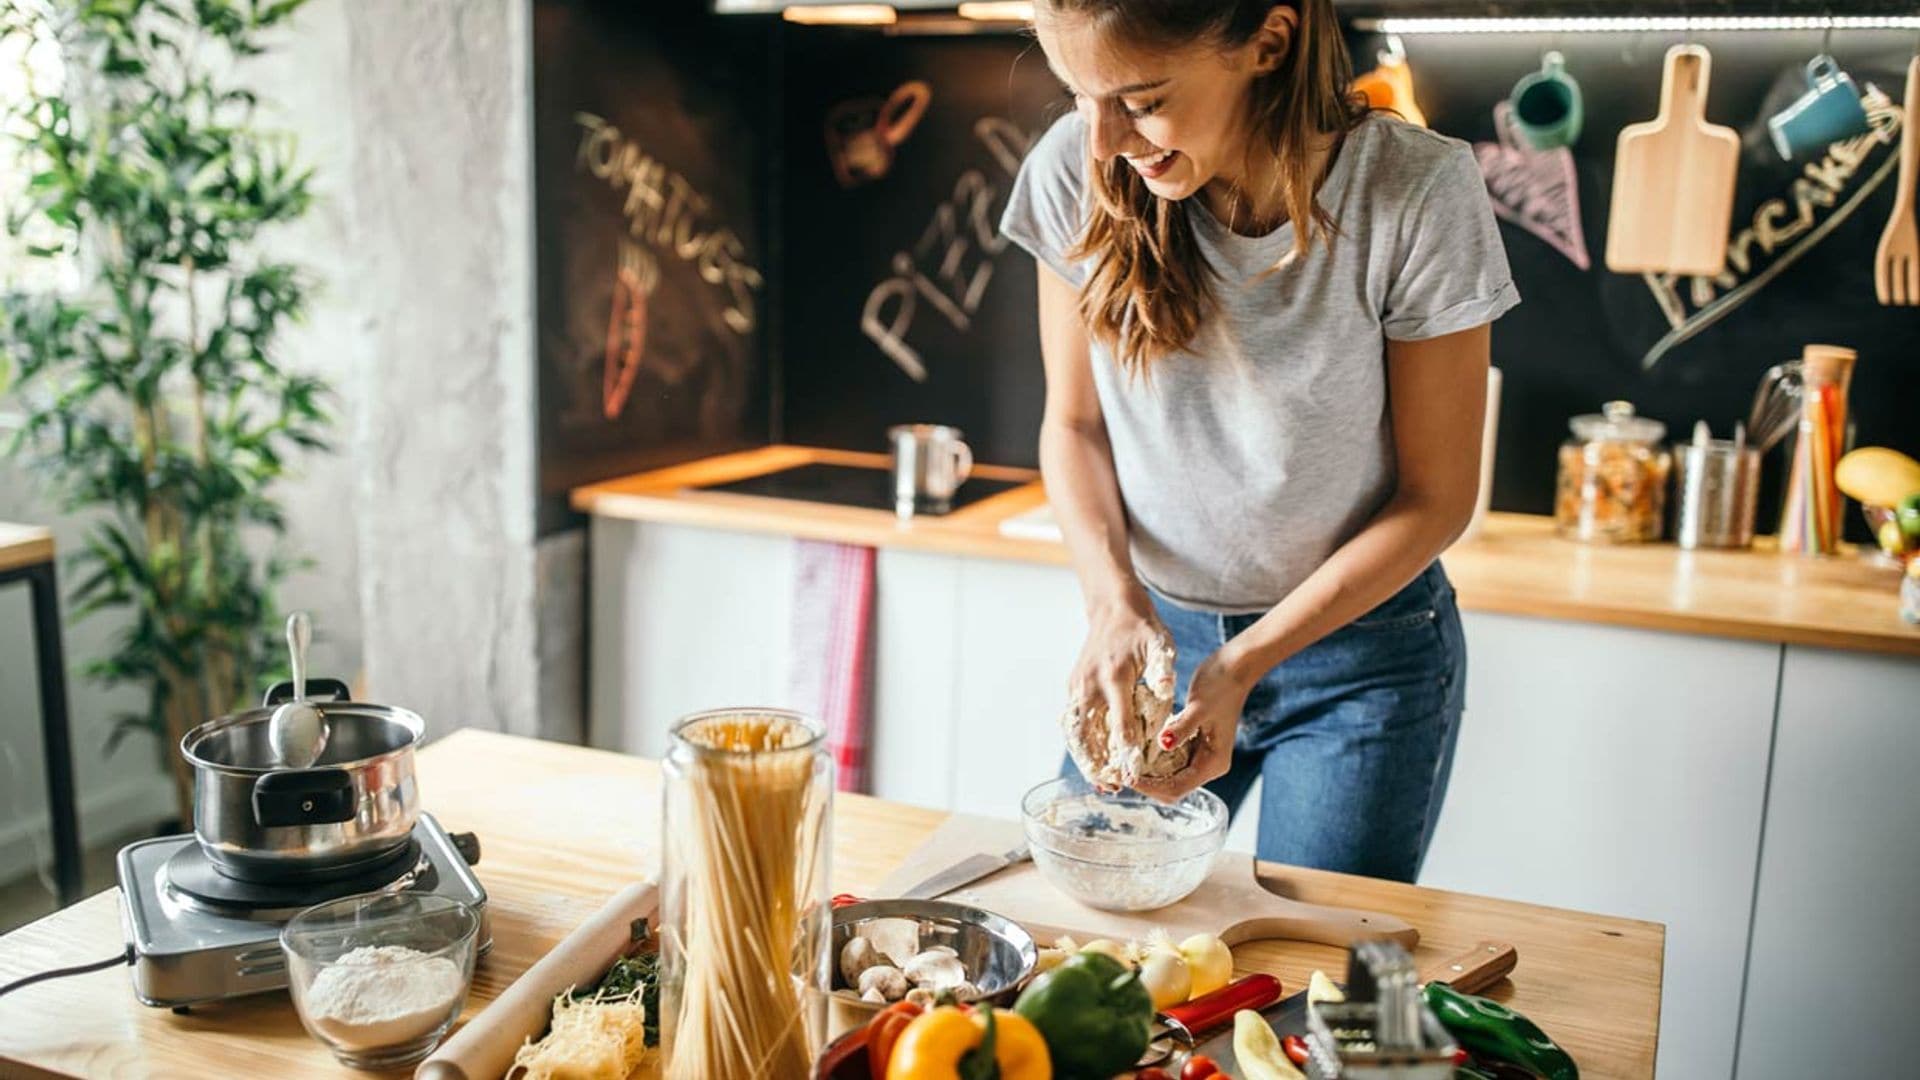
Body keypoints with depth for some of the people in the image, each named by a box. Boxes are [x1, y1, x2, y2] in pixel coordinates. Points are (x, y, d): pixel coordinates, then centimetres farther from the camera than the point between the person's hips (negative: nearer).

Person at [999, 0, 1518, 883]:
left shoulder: (1416, 194, -21)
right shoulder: (1076, 172, -14)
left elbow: (1436, 494, -12)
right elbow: (1074, 423, -1)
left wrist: (1245, 663, -19)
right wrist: (1113, 599, -18)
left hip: (1358, 648, -2)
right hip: (1152, 631, 3)